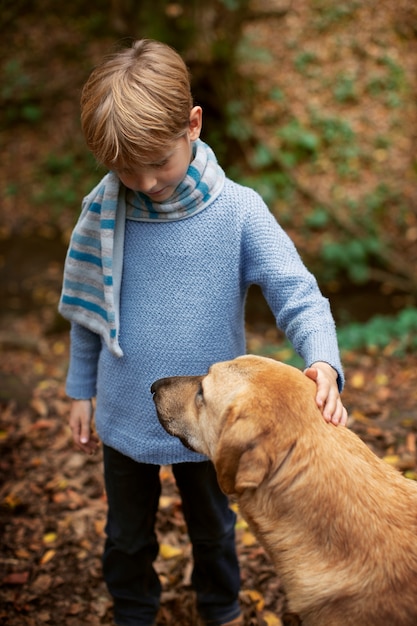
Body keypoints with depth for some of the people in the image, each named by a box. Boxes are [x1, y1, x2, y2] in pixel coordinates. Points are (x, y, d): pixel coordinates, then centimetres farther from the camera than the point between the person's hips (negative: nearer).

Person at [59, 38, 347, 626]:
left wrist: (322, 361, -38)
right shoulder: (103, 209, -11)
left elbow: (296, 292, -19)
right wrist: (81, 390, 7)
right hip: (124, 417, 1)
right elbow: (87, 308, 1)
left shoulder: (238, 210, -18)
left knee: (214, 528, 25)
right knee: (128, 535, 23)